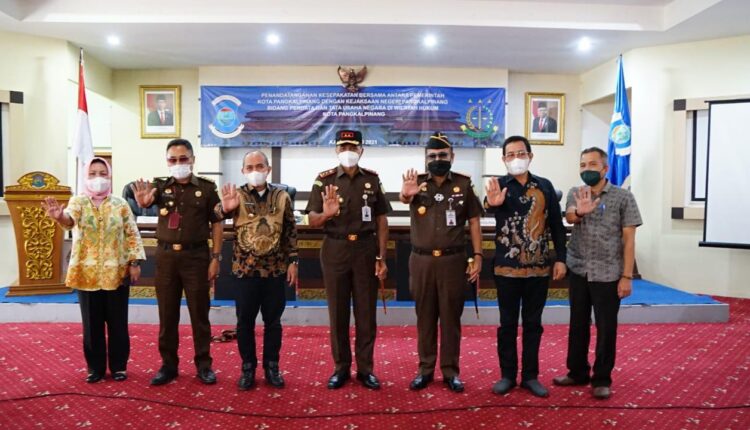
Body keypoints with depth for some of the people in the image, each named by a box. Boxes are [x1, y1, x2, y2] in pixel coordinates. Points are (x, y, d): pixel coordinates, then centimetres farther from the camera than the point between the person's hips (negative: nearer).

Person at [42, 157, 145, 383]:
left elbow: (132, 235, 2)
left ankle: (119, 365, 20)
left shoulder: (120, 204, 3)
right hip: (87, 273, 0)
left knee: (117, 322, 6)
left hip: (116, 273, 0)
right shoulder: (78, 201, 0)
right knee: (92, 323, 8)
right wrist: (59, 216, -46)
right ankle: (95, 367, 22)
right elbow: (70, 219, -23)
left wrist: (135, 262, -5)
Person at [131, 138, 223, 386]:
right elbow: (145, 199, -17)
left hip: (196, 256, -2)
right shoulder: (161, 186, 4)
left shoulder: (206, 188, -1)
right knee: (167, 314, 9)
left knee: (199, 313, 6)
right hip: (166, 256, 2)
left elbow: (217, 224, 0)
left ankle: (203, 364, 18)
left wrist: (215, 258, -6)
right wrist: (143, 202, -42)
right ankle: (168, 365, 22)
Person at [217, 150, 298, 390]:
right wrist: (225, 208, -45)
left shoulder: (281, 197, 2)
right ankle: (248, 367, 23)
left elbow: (291, 231, 5)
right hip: (245, 269, -1)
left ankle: (272, 366, 24)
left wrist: (293, 261, 0)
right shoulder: (237, 195, -2)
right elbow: (219, 214, -22)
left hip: (275, 269, 1)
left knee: (273, 321, 10)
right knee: (245, 321, 8)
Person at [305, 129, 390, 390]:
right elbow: (312, 220, -3)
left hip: (366, 249, 1)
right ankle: (341, 368, 21)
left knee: (366, 311, 7)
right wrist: (326, 214, -26)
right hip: (335, 251, -1)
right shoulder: (324, 180, 0)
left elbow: (381, 220, 5)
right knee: (337, 311, 8)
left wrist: (382, 257, -1)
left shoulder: (372, 179, 5)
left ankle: (365, 368, 19)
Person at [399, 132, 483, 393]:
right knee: (425, 317, 10)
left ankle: (450, 371, 20)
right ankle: (425, 369, 22)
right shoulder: (417, 183, 0)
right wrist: (406, 194, -47)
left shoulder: (463, 184, 1)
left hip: (453, 260, 0)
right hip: (422, 261, 1)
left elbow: (474, 222, 4)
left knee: (451, 317, 8)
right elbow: (403, 198, -23)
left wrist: (478, 256, -3)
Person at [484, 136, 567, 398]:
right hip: (507, 268, -2)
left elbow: (556, 225, 6)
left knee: (533, 323, 11)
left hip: (539, 268, 2)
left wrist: (560, 258, 0)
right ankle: (507, 375, 21)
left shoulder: (544, 186, 4)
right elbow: (491, 205, -28)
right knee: (508, 323, 8)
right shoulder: (499, 186, -4)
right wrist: (492, 203, -52)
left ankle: (530, 376, 23)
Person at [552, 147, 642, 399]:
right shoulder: (576, 194, 4)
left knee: (606, 328, 5)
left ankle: (602, 379, 19)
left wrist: (627, 276, -10)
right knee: (578, 324, 13)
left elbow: (629, 239, -5)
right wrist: (579, 212, -41)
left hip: (608, 274, -3)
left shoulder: (622, 197, -4)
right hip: (578, 271, 3)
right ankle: (577, 372, 28)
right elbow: (569, 217, -17)